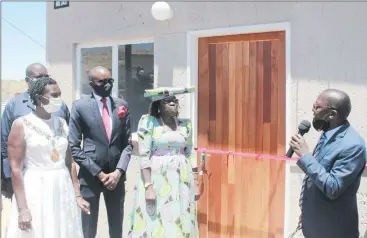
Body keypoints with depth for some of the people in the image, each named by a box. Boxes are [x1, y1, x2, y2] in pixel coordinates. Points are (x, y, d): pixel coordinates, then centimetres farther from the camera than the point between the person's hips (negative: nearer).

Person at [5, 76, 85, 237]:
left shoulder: (62, 123, 8)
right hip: (35, 193, -4)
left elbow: (69, 161, 11)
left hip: (63, 191, 5)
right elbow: (15, 168, -11)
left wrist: (77, 194, 6)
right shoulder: (21, 125, -7)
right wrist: (23, 209, -15)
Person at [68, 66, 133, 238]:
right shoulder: (80, 106, -5)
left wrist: (119, 171, -6)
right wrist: (98, 173, -11)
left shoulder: (121, 105, 5)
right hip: (90, 176, -3)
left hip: (116, 174, 3)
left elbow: (128, 143, 7)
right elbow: (74, 147, -6)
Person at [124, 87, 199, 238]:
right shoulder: (149, 122, -4)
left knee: (180, 223, 6)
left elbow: (190, 154, 13)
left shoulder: (184, 125, 9)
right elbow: (144, 155, -10)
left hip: (182, 182, 4)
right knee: (154, 224, -1)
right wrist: (148, 186, -17)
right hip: (157, 180, -4)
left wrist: (196, 183, 8)